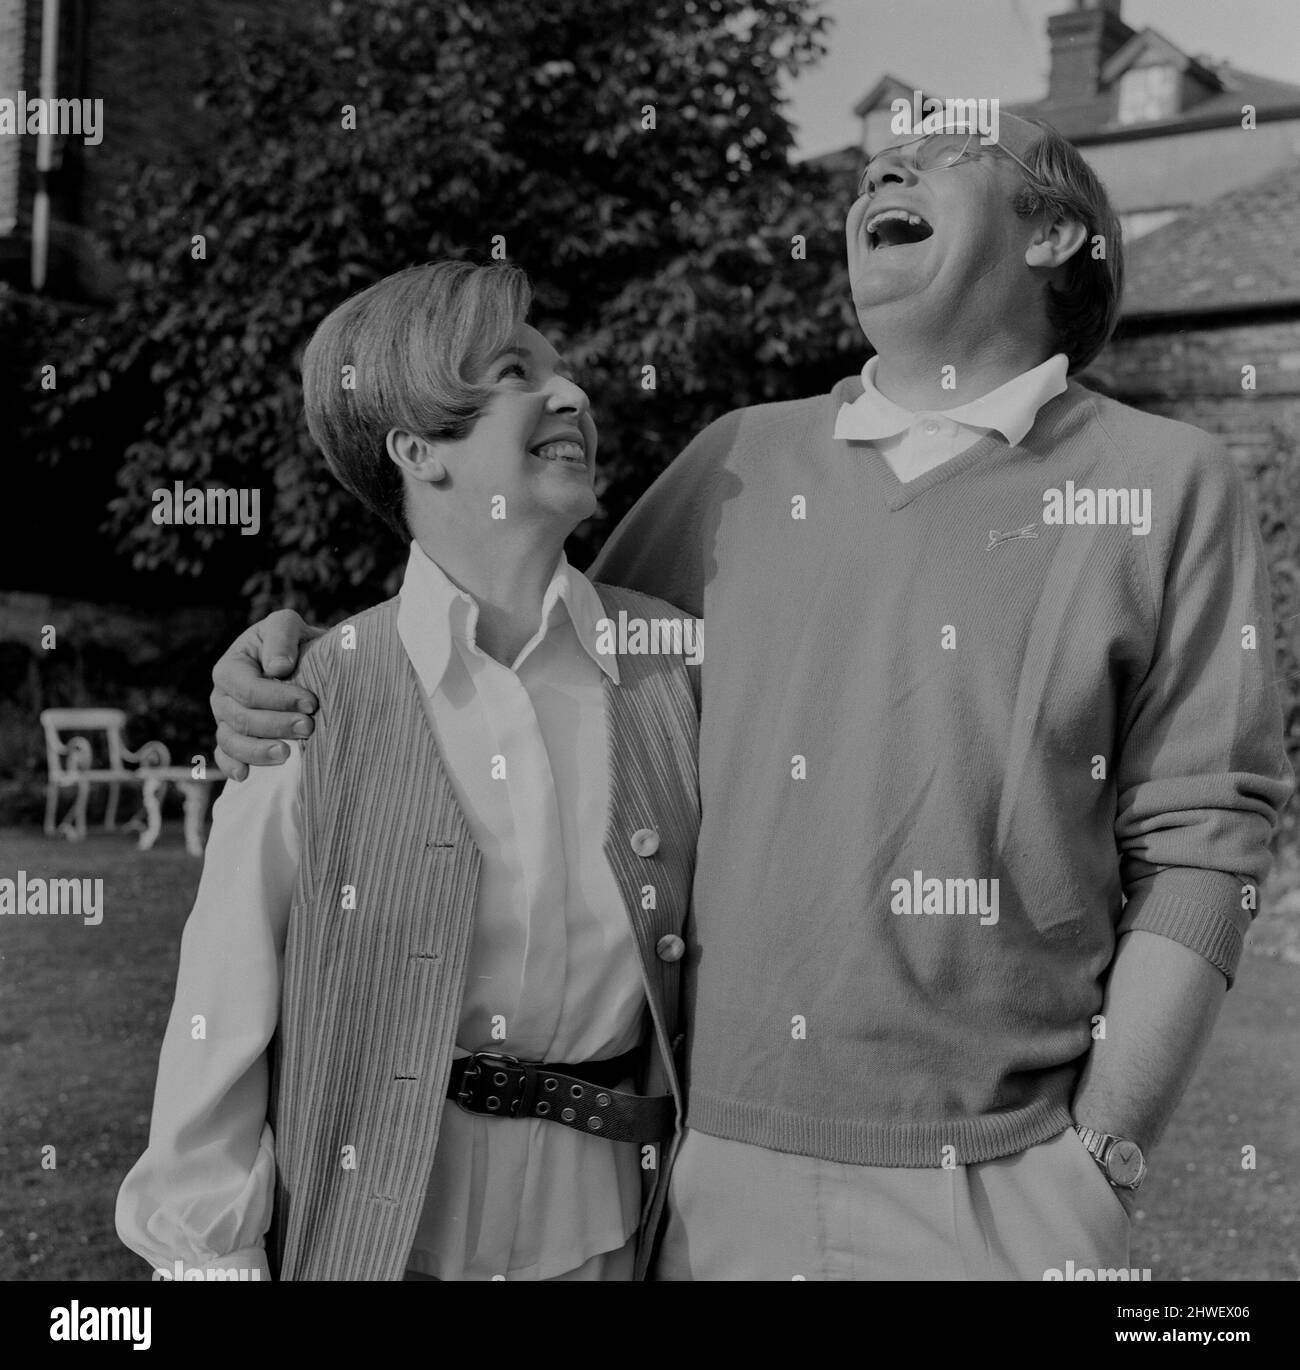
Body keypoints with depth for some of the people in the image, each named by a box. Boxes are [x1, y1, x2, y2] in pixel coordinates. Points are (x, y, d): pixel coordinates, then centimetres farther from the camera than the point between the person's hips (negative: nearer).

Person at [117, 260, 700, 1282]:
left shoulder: (672, 661, -5)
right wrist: (213, 1252, -6)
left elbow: (727, 958, 2)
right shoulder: (318, 705, -11)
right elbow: (221, 1020, -6)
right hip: (368, 1226, -1)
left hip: (599, 1225, 2)